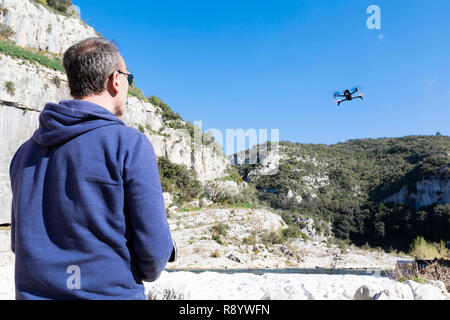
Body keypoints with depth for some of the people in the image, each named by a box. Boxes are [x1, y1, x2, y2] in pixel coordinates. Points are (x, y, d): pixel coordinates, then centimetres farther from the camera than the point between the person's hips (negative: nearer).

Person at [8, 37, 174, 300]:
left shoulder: (26, 150, 4)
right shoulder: (130, 143, -16)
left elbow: (20, 241, 11)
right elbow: (154, 246, -16)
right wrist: (149, 271, 5)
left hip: (32, 290, 6)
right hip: (110, 292, -5)